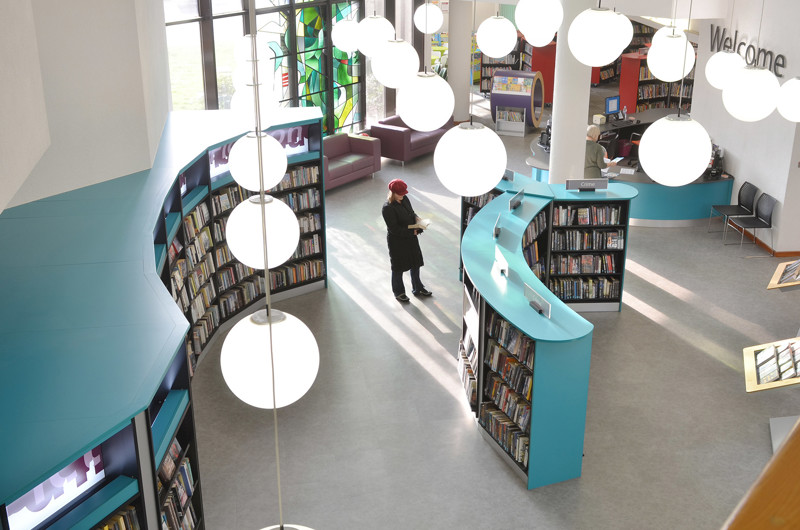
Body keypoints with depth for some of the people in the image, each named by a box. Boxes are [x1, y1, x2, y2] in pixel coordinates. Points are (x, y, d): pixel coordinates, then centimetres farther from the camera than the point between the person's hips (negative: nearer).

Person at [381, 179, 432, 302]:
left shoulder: (404, 199, -2)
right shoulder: (388, 208, -25)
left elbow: (411, 212, 13)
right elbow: (394, 229, -24)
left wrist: (416, 218, -10)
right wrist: (411, 229, -22)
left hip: (411, 238, 7)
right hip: (397, 242, -7)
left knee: (415, 263, 19)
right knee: (398, 268, 10)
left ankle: (418, 289, 38)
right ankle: (398, 292, 31)